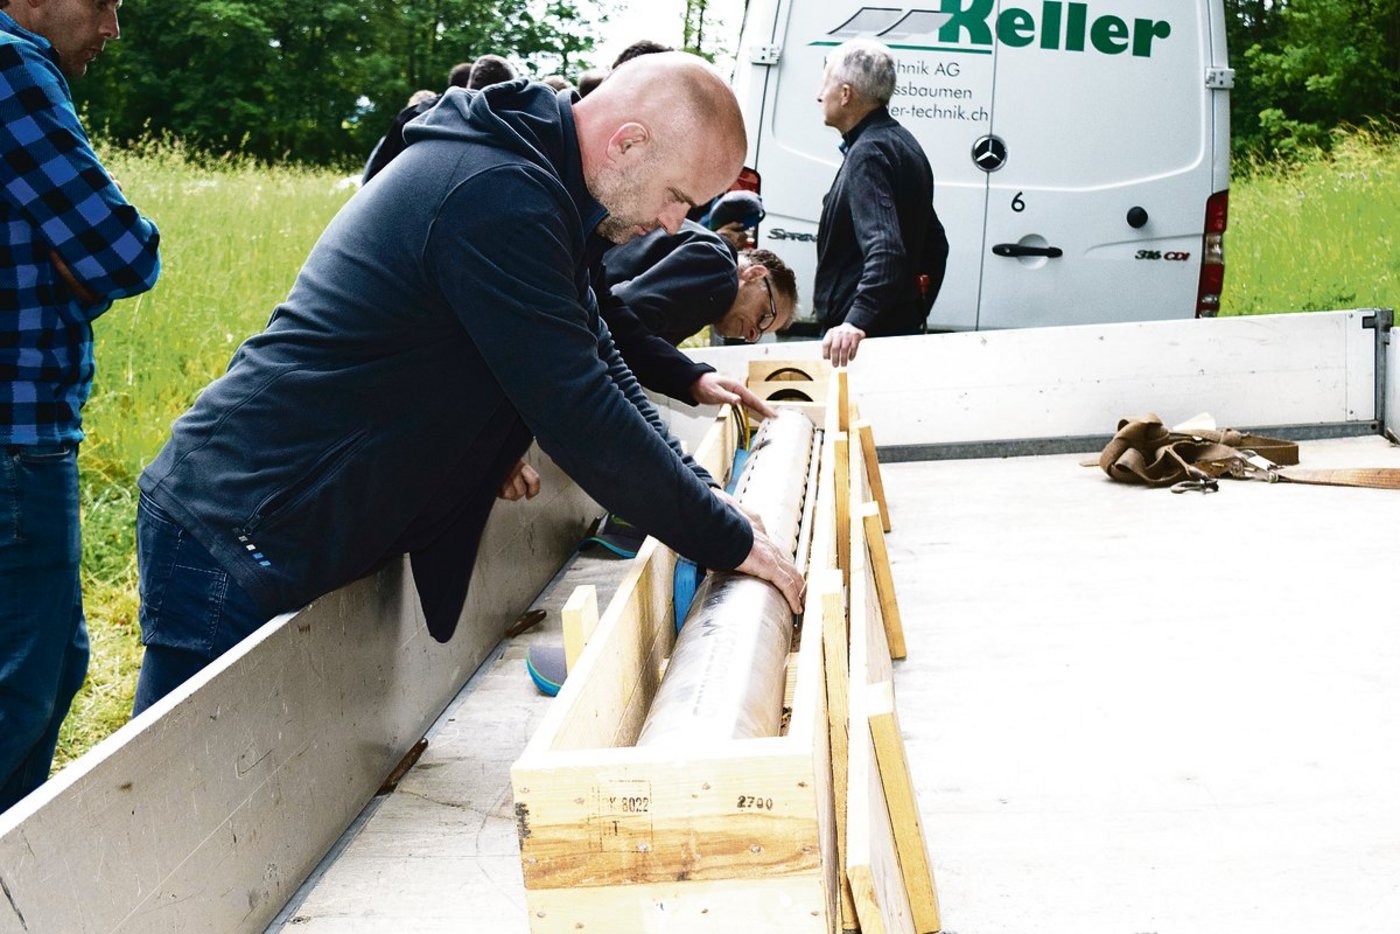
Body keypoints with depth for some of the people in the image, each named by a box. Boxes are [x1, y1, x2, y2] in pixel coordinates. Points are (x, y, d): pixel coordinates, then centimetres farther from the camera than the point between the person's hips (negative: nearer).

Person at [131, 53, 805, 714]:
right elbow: (579, 414, -23)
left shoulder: (522, 174, 11)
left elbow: (596, 357, 19)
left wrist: (701, 495, 8)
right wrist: (729, 541, -13)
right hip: (233, 543, -10)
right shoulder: (498, 197, -23)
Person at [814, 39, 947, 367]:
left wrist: (857, 321, -41)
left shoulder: (867, 154, -15)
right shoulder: (901, 143, 17)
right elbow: (934, 245, 23)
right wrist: (913, 317, 26)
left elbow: (885, 250, -29)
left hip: (863, 336, -10)